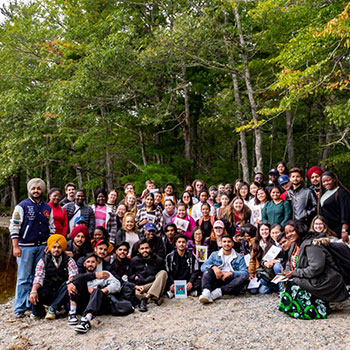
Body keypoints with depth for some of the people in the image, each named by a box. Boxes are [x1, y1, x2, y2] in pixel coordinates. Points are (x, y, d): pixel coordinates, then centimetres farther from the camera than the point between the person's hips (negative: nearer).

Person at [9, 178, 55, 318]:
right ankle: (19, 308, 7)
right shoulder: (22, 206, -1)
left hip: (42, 246, 4)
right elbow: (14, 227, -5)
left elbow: (51, 228, 17)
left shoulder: (47, 208, 12)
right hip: (25, 247, -4)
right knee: (23, 278, -3)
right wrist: (15, 247, -12)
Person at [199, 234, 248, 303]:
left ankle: (219, 291, -40)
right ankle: (206, 292, -49)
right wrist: (213, 267, -17)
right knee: (208, 269, -24)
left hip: (231, 282, 0)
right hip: (217, 281, 1)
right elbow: (203, 267, 4)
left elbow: (245, 273, 0)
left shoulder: (239, 257, 14)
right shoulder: (214, 255, 17)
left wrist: (231, 273, -16)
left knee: (244, 277, -29)